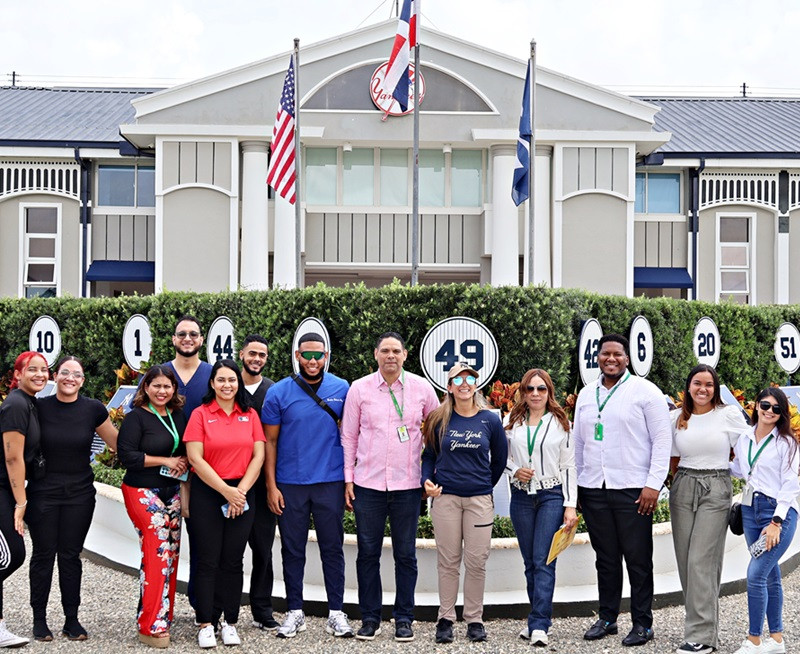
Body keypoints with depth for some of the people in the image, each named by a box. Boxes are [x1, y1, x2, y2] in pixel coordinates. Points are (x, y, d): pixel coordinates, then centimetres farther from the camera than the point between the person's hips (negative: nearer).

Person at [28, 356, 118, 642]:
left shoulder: (93, 409, -2)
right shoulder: (39, 408, -5)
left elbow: (117, 444, 7)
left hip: (79, 494, 1)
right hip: (43, 492, -1)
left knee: (71, 555, 6)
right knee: (43, 554, 6)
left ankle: (72, 620, 15)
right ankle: (39, 619, 18)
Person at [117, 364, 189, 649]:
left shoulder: (178, 416, 13)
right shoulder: (136, 418, -7)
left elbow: (187, 449, 24)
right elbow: (127, 455, -14)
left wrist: (183, 462, 1)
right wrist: (165, 461, -12)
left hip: (171, 492, 7)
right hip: (143, 493, -7)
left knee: (171, 554, 5)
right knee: (158, 553, -13)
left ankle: (164, 615, 17)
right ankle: (152, 627, -8)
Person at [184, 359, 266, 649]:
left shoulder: (250, 415, 8)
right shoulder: (200, 414, -1)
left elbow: (258, 456, 3)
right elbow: (196, 459, -8)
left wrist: (241, 490, -9)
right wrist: (226, 490, -13)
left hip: (242, 494, 2)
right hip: (207, 493, -2)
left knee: (233, 561, 6)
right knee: (208, 561, 1)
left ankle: (229, 622, 14)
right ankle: (205, 624, 9)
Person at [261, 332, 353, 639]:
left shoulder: (342, 389, 1)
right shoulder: (278, 392, -2)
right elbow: (270, 441, 2)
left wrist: (350, 477, 1)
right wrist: (271, 486, -3)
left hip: (331, 482, 0)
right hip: (290, 484, 0)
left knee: (333, 548, 6)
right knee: (292, 549, 8)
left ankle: (336, 612, 14)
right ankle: (294, 611, 19)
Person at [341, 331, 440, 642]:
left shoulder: (422, 388, 1)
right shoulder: (359, 389, 1)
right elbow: (348, 436, 6)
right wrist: (348, 479, 2)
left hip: (407, 485, 0)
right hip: (368, 484, 0)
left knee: (406, 555, 6)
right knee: (368, 553, 6)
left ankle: (404, 618, 17)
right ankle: (370, 618, 17)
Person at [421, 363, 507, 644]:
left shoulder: (490, 421, 3)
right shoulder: (439, 420, 2)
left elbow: (500, 459, 14)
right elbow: (429, 456, 9)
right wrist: (427, 481, -7)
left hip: (479, 499, 0)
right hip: (445, 497, 0)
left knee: (476, 561, 2)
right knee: (448, 561, 4)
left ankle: (474, 619, 13)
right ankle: (445, 619, 13)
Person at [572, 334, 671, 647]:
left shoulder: (645, 391, -3)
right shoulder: (586, 394, 13)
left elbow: (662, 441, -6)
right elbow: (578, 442, 20)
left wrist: (653, 485, -12)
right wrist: (574, 485, 16)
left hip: (632, 490, -4)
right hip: (593, 489, 5)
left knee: (638, 559, 1)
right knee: (606, 557, 12)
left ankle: (642, 623, 11)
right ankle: (607, 618, 22)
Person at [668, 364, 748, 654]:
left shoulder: (730, 414, -1)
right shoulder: (676, 418, 9)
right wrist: (685, 478, 8)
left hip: (716, 490, -4)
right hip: (682, 489, 4)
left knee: (701, 561, -10)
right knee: (686, 561, 5)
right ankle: (700, 622, 20)